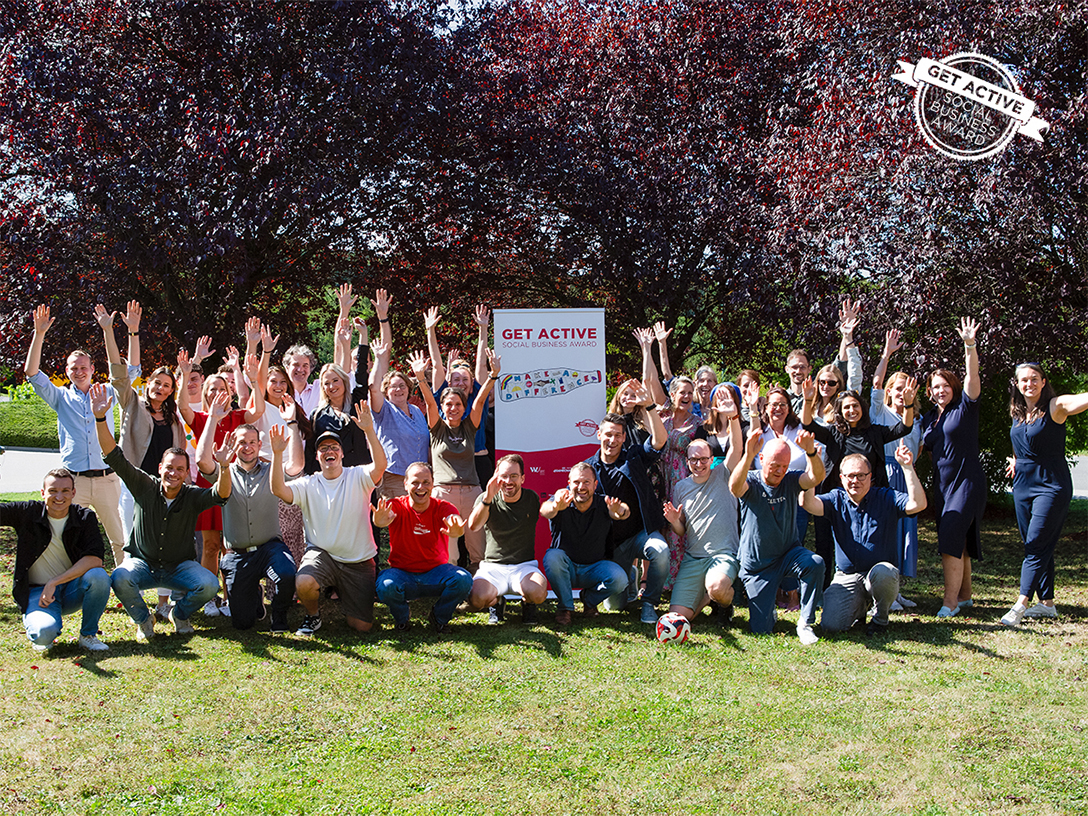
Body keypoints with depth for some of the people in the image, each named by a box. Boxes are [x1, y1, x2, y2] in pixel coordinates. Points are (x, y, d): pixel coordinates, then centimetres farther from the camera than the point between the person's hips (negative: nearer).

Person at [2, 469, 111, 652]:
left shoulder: (85, 518, -5)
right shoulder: (27, 513, -5)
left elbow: (95, 559, -17)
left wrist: (54, 583, -23)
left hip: (72, 589, 2)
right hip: (37, 591, -1)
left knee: (98, 576, -31)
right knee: (44, 633, -32)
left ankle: (88, 635, -8)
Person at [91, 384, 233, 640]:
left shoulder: (192, 496, -7)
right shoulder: (145, 487, -6)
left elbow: (221, 494, -27)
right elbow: (115, 458, -13)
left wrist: (225, 467, -48)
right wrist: (100, 419, -25)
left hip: (179, 566, 0)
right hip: (141, 562, 0)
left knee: (209, 584, -27)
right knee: (120, 578, -34)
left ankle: (180, 614, 8)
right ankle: (143, 618, -1)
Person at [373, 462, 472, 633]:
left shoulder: (442, 508, -9)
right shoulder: (397, 506, -10)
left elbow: (452, 517, -33)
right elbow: (386, 516, -35)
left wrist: (456, 530, -60)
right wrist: (380, 520, -62)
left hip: (436, 571, 1)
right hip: (402, 572, -1)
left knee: (464, 580, -28)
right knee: (386, 586, -34)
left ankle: (440, 617, 4)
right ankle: (402, 617, 3)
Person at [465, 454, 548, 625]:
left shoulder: (532, 499, 3)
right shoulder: (486, 499, -3)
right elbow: (473, 526, -24)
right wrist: (488, 498, -36)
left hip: (524, 565, 1)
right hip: (492, 566, 0)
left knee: (537, 593, -34)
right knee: (477, 599, -32)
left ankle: (528, 604, 6)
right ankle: (496, 602, 8)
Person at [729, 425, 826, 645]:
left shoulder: (790, 480, -4)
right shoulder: (751, 482, -11)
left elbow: (816, 477, -25)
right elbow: (735, 487, -36)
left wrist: (811, 452, -46)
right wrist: (747, 456, -54)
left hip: (788, 552, 2)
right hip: (757, 564, -1)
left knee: (815, 563, -34)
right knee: (760, 629, -4)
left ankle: (805, 623, -16)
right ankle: (765, 604, 33)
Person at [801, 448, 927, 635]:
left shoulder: (886, 498, 0)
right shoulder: (836, 499, 5)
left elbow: (918, 504, -18)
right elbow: (808, 504, -14)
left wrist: (907, 467, -24)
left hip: (882, 576, -2)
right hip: (846, 577, 2)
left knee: (882, 572, -40)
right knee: (830, 624, -19)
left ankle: (880, 618, -7)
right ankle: (859, 607, 18)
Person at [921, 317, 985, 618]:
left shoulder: (965, 407, -3)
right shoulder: (929, 418, 13)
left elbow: (972, 376, -19)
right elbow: (922, 448, 23)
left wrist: (970, 345, -31)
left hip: (967, 481, -7)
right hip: (942, 483, 7)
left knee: (951, 540, -15)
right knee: (955, 542, 11)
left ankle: (951, 601, -14)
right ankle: (965, 595, 21)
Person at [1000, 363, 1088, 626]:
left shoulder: (1056, 406, -11)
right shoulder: (1017, 412, 9)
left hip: (1051, 485, -7)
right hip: (1023, 485, 7)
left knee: (1037, 545, -11)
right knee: (1038, 546, 11)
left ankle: (1020, 604, -16)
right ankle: (1047, 603, 19)